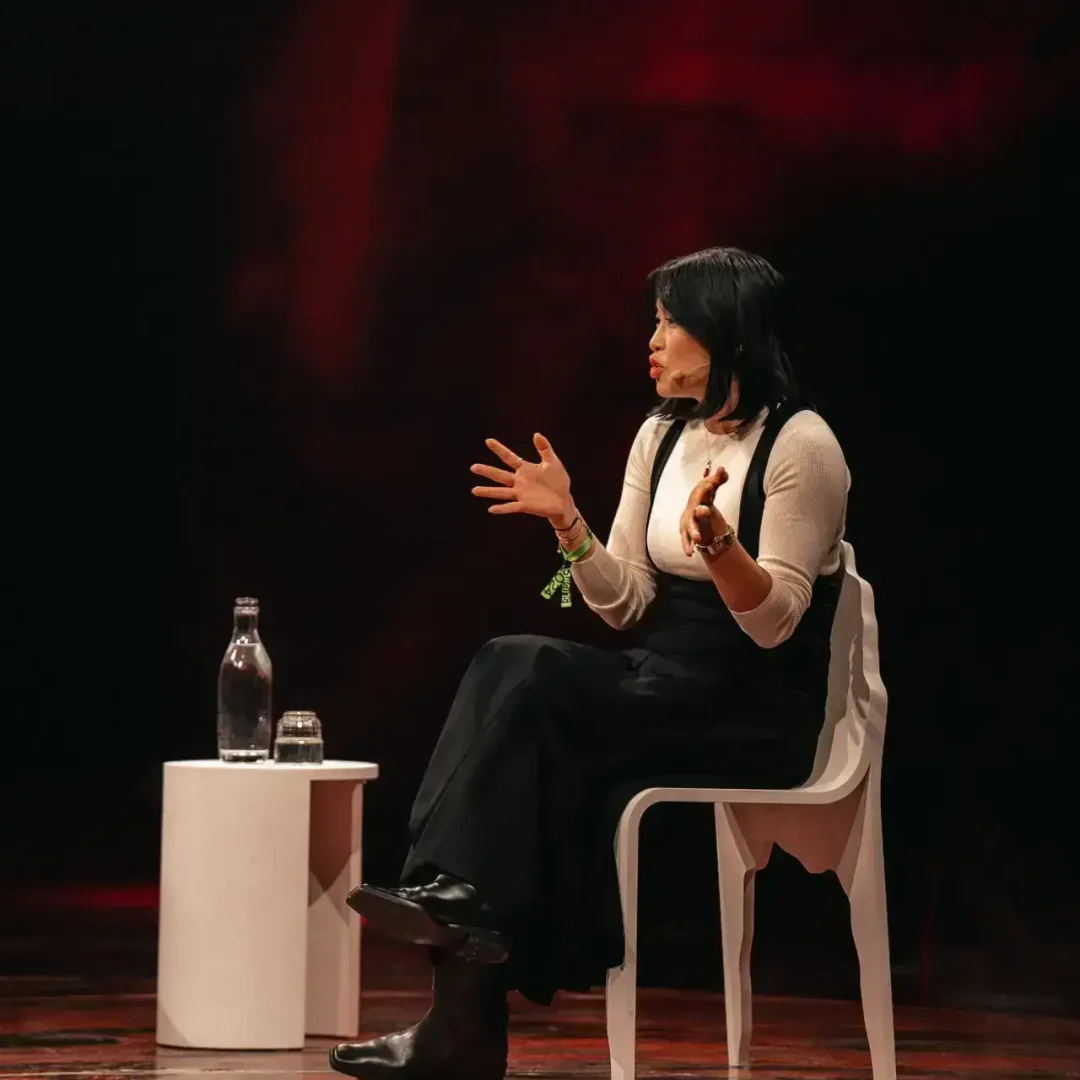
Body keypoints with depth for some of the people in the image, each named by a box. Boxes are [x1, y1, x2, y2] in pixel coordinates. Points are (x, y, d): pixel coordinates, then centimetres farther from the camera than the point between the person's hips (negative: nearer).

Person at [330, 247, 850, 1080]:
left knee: (522, 673, -27)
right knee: (555, 773, -26)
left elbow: (774, 623, -16)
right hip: (666, 692, 6)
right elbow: (628, 607, 9)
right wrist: (568, 523, -6)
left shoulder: (800, 445, -11)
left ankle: (459, 897, -24)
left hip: (757, 716, -6)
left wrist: (715, 539, -34)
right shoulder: (661, 435, 11)